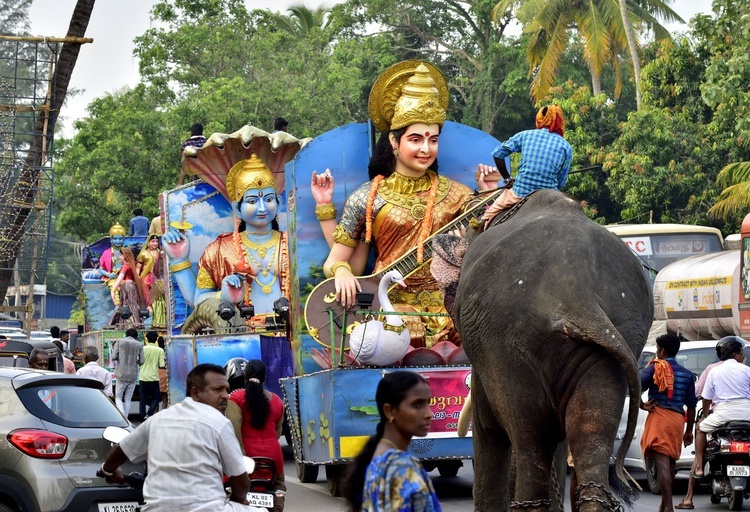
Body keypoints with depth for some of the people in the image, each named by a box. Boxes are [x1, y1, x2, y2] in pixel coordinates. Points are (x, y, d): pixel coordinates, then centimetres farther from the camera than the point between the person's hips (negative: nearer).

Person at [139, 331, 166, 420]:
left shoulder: (143, 349, -2)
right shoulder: (159, 350, -5)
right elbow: (162, 365, -8)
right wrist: (165, 364, 13)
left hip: (143, 377, 1)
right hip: (154, 378, -1)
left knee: (143, 399, 8)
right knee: (156, 398, 11)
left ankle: (142, 417, 5)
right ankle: (148, 414, -7)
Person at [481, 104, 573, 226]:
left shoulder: (526, 135, 5)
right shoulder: (566, 147, 5)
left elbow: (497, 154, 11)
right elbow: (561, 182, 7)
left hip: (520, 192, 0)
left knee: (489, 216, 22)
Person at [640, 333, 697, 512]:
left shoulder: (655, 368, -1)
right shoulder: (686, 374, 13)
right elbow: (691, 405, 13)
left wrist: (642, 405, -3)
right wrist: (689, 431, 18)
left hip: (659, 417, -5)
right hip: (678, 420, 5)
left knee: (662, 463, -11)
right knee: (670, 464, 17)